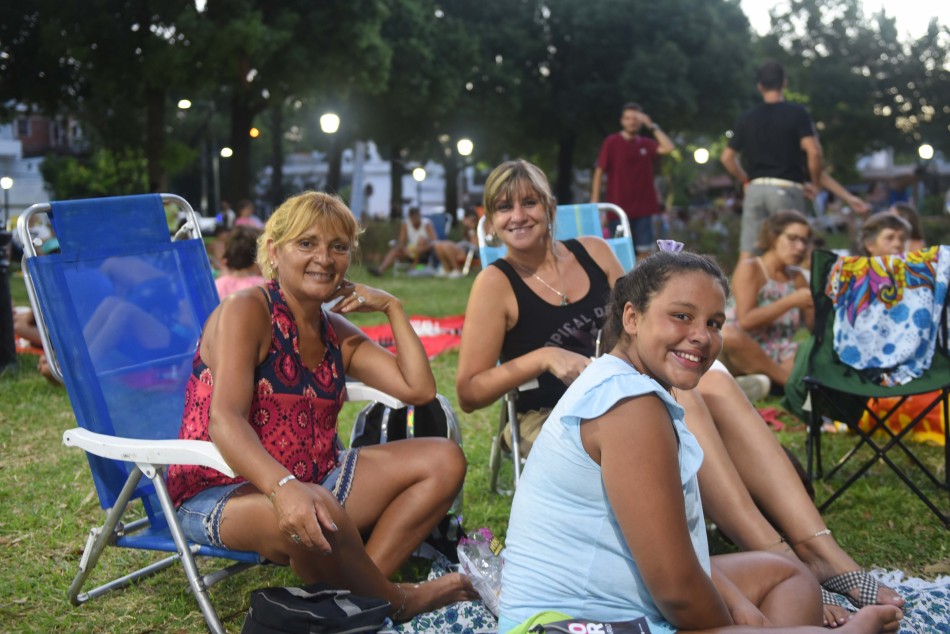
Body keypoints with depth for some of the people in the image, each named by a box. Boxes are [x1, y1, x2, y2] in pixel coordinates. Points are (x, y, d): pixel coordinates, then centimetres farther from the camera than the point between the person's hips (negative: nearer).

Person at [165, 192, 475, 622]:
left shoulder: (337, 332, 10)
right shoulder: (246, 312, -13)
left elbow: (419, 389, 4)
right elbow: (225, 421, -28)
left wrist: (392, 307, 2)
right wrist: (286, 488, -44)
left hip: (313, 480, 8)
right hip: (221, 495, -8)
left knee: (444, 461, -1)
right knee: (317, 516, -40)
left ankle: (356, 585, -18)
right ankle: (398, 602, -7)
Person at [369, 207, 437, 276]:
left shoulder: (427, 224, -11)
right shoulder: (406, 223, -2)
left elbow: (434, 242, -19)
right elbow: (401, 241, -5)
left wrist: (422, 248, -37)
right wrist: (405, 250, -28)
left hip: (426, 251, -3)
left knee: (422, 239, -32)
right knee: (395, 250, -21)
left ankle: (415, 266, -31)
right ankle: (380, 269, -41)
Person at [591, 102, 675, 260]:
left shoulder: (646, 144, 10)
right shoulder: (612, 142, -1)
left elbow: (668, 147, -6)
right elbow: (599, 171, -3)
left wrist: (652, 126, -6)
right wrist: (595, 200, -11)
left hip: (643, 207, 3)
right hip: (619, 208, -3)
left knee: (644, 251, 2)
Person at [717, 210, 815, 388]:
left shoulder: (797, 277, 14)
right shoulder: (749, 269, -2)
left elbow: (814, 326, 12)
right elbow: (745, 321, -16)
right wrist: (791, 301, -17)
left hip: (782, 359, 3)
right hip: (747, 357, -3)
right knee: (726, 333, -39)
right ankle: (791, 380, -25)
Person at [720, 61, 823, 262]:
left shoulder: (746, 118, 8)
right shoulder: (797, 114, -3)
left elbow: (727, 157, 11)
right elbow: (813, 151, -13)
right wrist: (816, 183, 0)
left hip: (755, 189, 4)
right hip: (786, 188, -3)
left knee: (747, 253, 2)